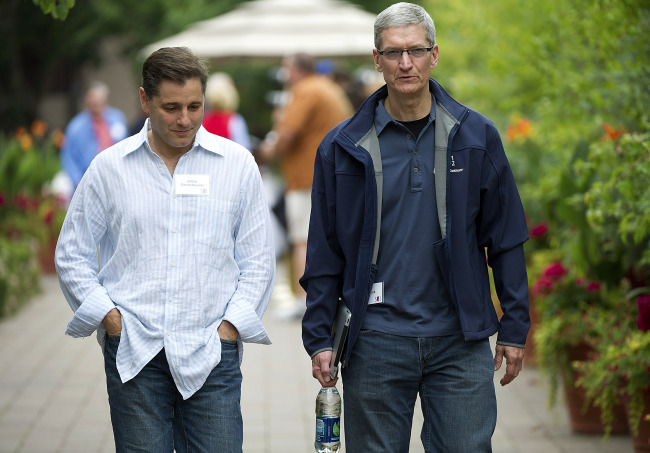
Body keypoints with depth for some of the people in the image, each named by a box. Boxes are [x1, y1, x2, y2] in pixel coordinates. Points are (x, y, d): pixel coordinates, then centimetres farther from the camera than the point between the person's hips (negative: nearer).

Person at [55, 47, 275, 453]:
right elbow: (72, 256, 11)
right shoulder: (109, 168, 6)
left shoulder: (238, 164, 7)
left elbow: (258, 260, 9)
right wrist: (108, 316, 0)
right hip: (133, 354, 0)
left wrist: (231, 325, -2)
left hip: (212, 353, 0)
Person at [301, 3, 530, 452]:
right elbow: (324, 253, 6)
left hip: (460, 341, 0)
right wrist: (320, 338, 1)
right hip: (375, 343, 0)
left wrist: (514, 328, 4)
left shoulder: (476, 136, 4)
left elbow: (506, 239, 6)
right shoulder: (344, 146, 3)